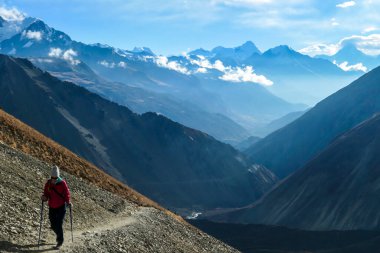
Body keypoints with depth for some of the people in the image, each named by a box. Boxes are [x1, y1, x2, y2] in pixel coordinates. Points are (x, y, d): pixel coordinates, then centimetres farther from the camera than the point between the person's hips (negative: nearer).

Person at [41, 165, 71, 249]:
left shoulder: (62, 183, -13)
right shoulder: (48, 183, -5)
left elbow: (67, 193, -4)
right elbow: (46, 194, 2)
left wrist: (68, 202, -12)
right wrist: (44, 197, -18)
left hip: (61, 207, -4)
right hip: (52, 207, 4)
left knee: (59, 225, -6)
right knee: (53, 225, 11)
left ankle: (60, 241, 10)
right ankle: (59, 235, 41)